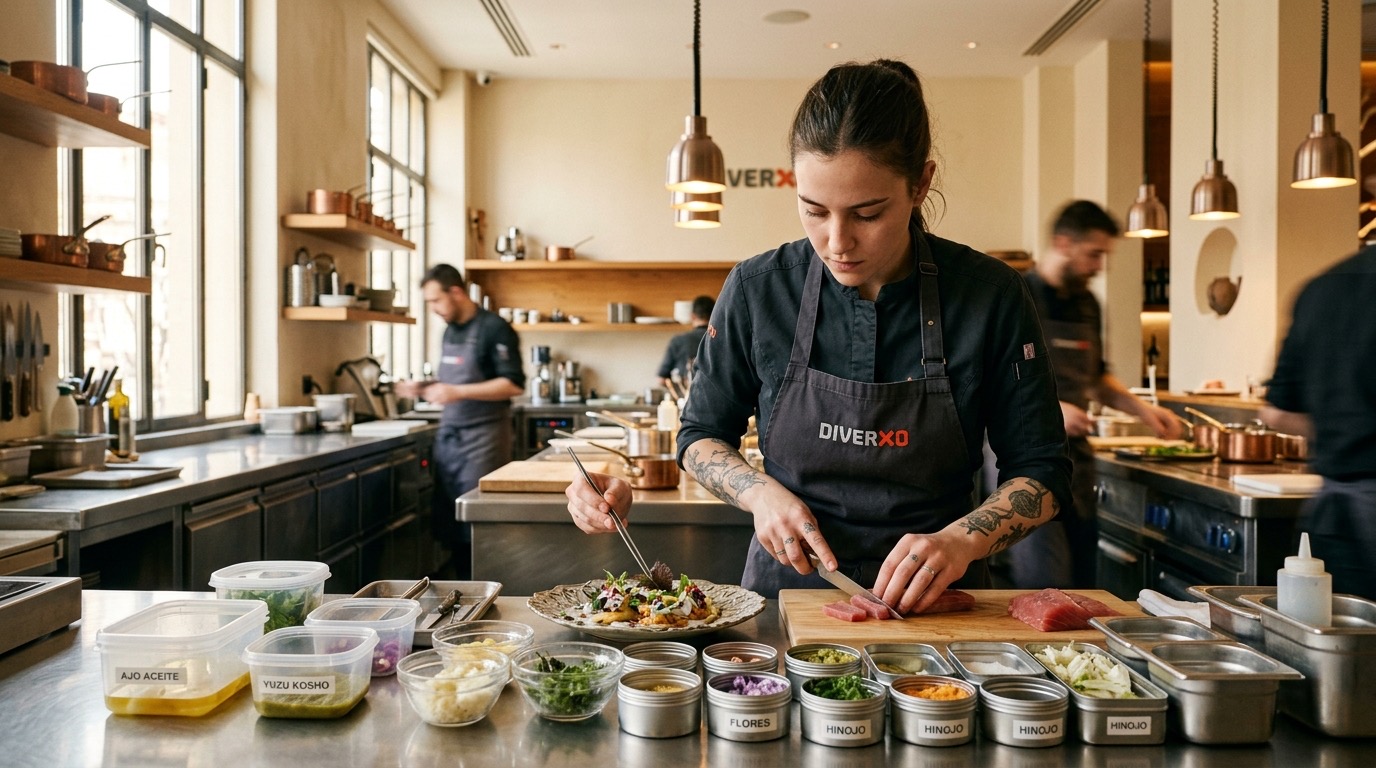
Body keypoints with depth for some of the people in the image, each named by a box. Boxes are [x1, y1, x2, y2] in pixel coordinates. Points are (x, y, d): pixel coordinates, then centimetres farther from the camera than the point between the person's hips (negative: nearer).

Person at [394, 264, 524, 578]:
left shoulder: (494, 329, -11)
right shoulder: (450, 331, 14)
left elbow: (513, 385, -17)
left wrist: (457, 392, -22)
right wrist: (424, 387, 6)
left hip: (482, 436, -8)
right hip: (448, 434, 8)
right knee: (446, 519, 9)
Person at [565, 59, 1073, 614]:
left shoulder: (990, 296, -6)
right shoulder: (756, 290, -4)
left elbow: (1041, 471, 2)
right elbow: (701, 434, 9)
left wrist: (962, 539, -16)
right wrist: (759, 492, -10)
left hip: (933, 603, 0)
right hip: (788, 585, 1)